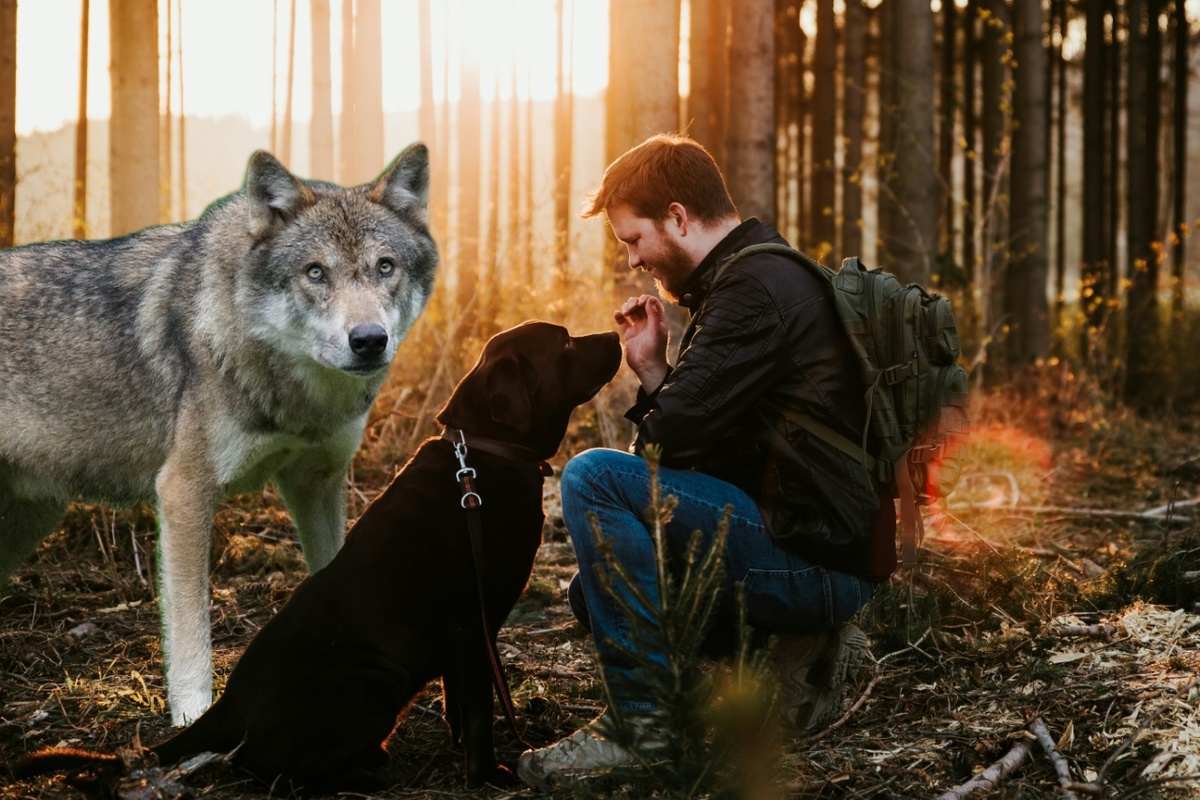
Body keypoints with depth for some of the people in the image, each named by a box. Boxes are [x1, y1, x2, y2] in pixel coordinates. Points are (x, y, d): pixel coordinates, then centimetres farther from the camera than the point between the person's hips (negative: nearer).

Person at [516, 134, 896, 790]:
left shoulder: (757, 287, -16)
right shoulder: (760, 276, 18)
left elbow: (676, 436, -20)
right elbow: (708, 436, 20)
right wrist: (654, 373, 6)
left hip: (818, 555, -11)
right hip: (815, 550, 11)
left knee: (593, 477, -20)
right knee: (596, 589, 19)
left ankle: (644, 719, -17)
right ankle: (803, 660, 10)